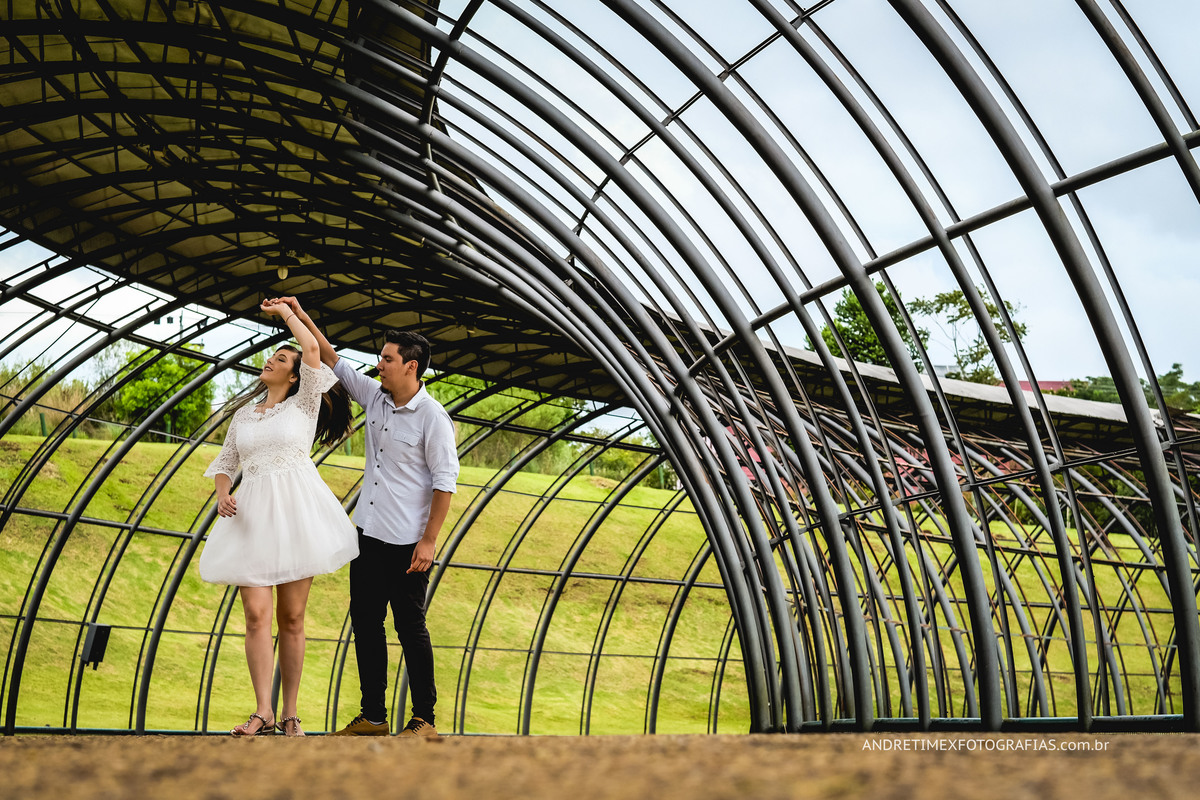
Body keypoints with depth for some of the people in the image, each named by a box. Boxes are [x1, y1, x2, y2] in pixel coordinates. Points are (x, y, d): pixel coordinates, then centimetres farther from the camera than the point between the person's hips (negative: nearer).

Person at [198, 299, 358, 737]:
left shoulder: (303, 404, 5)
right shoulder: (243, 415, 18)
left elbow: (313, 348, -7)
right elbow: (225, 462, 22)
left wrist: (285, 311, 6)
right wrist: (222, 494, 1)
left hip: (295, 513, -3)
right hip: (253, 517, 3)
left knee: (292, 618, -1)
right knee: (256, 614, -10)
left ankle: (290, 713, 6)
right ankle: (263, 711, -10)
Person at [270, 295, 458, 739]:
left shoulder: (432, 417, -13)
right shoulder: (375, 397, 7)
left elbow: (445, 481, -14)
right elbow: (335, 361, 17)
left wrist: (429, 540, -16)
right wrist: (301, 317, 13)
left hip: (407, 542, -7)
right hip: (369, 535, 7)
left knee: (410, 628, -1)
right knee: (365, 623, 9)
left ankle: (424, 720, 8)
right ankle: (373, 715, 18)